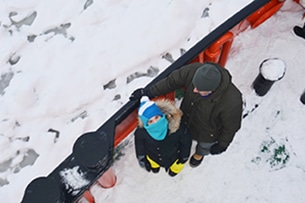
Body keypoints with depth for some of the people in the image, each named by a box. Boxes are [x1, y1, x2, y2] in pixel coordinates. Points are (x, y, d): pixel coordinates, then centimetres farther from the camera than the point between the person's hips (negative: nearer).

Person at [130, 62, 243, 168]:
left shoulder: (232, 102, -45)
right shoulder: (193, 71, -37)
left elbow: (231, 127, -24)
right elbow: (171, 81, -18)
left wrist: (222, 145, -7)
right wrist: (148, 92, -11)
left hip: (208, 134, -2)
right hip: (187, 120, 2)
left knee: (204, 146, 33)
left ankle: (200, 154, 70)